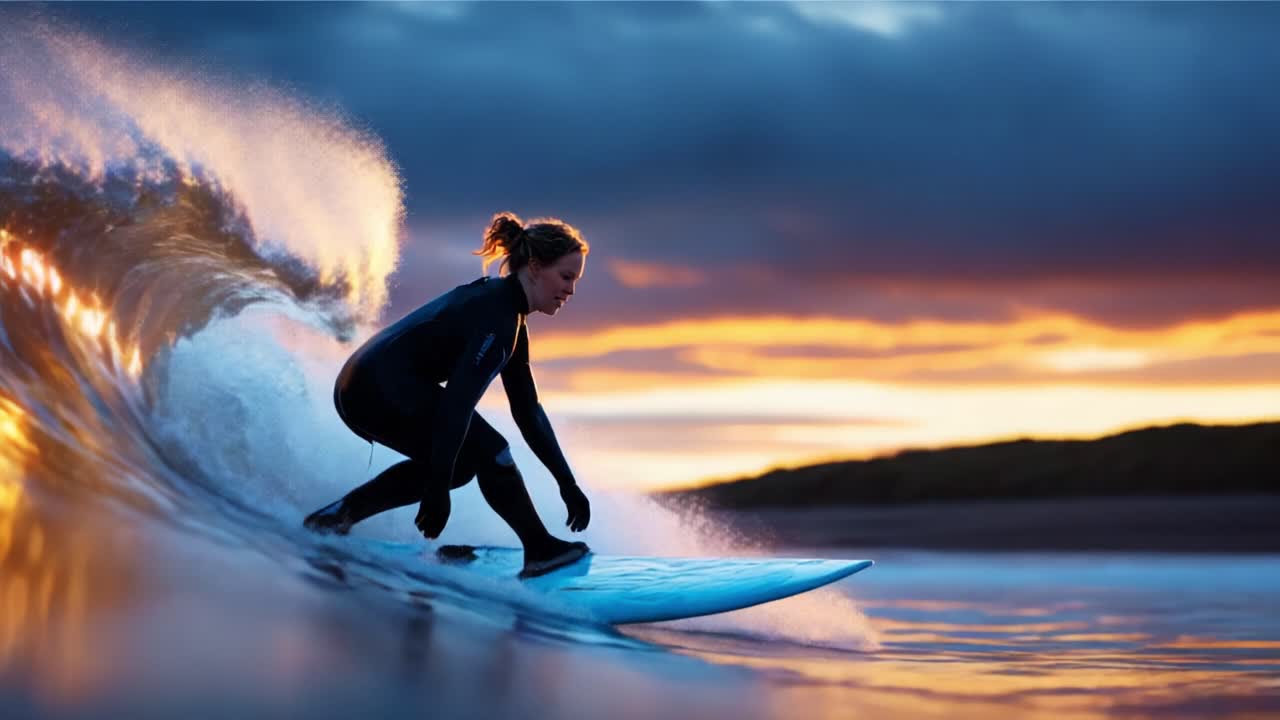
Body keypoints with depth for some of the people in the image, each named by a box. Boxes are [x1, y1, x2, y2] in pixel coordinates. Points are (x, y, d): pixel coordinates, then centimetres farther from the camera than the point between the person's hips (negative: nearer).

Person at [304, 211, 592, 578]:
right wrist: (438, 488, -28)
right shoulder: (495, 316, -15)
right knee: (487, 451, -5)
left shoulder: (507, 312, 16)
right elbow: (459, 401, -25)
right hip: (383, 390, -11)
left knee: (458, 461, 22)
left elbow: (528, 410, 19)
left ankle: (340, 513, 18)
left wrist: (567, 483, 18)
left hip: (359, 389, 11)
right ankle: (541, 550, 4)